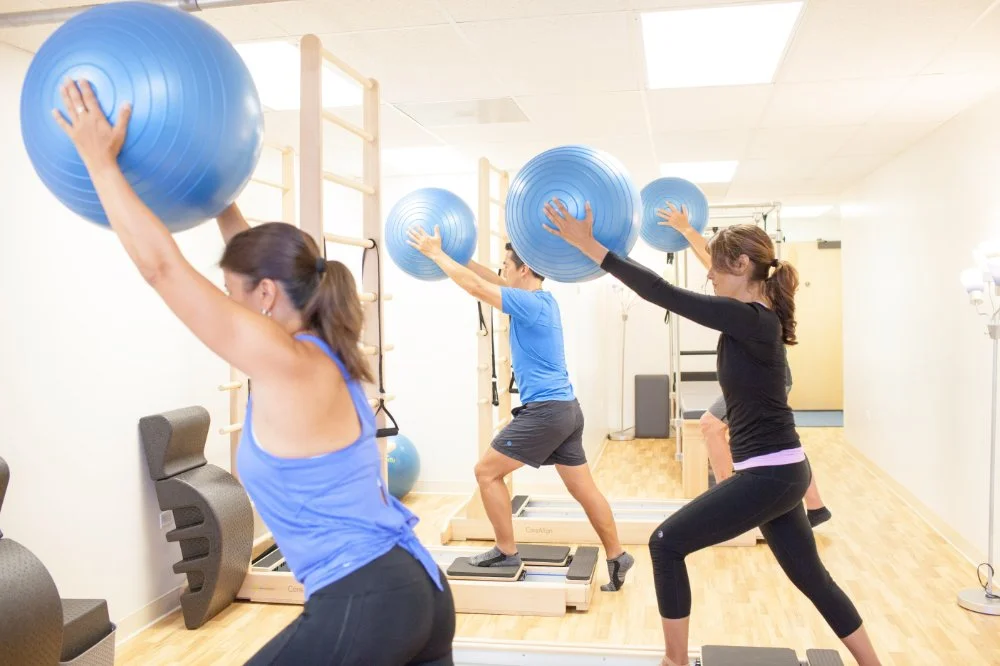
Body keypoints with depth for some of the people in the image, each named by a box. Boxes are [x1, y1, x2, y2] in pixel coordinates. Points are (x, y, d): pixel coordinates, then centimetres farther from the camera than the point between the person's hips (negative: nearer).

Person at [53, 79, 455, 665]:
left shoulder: (285, 364, -17)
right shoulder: (325, 355, 6)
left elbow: (162, 266, -13)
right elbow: (265, 261, 21)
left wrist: (100, 158, -5)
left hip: (364, 607, -8)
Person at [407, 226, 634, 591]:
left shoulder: (530, 303, -14)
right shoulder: (540, 299, 13)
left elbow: (475, 286, -14)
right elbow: (492, 281, 22)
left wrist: (436, 253, -5)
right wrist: (456, 254, 20)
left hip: (545, 411, -10)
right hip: (565, 409, 10)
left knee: (487, 472, 1)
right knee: (583, 488, 13)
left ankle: (506, 552, 10)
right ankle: (617, 557, 18)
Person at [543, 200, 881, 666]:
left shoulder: (750, 319, -19)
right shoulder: (756, 317, 6)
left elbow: (664, 294, -24)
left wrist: (589, 246, -23)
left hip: (767, 474, -10)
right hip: (780, 472, 10)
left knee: (666, 544, -2)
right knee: (812, 577, 21)